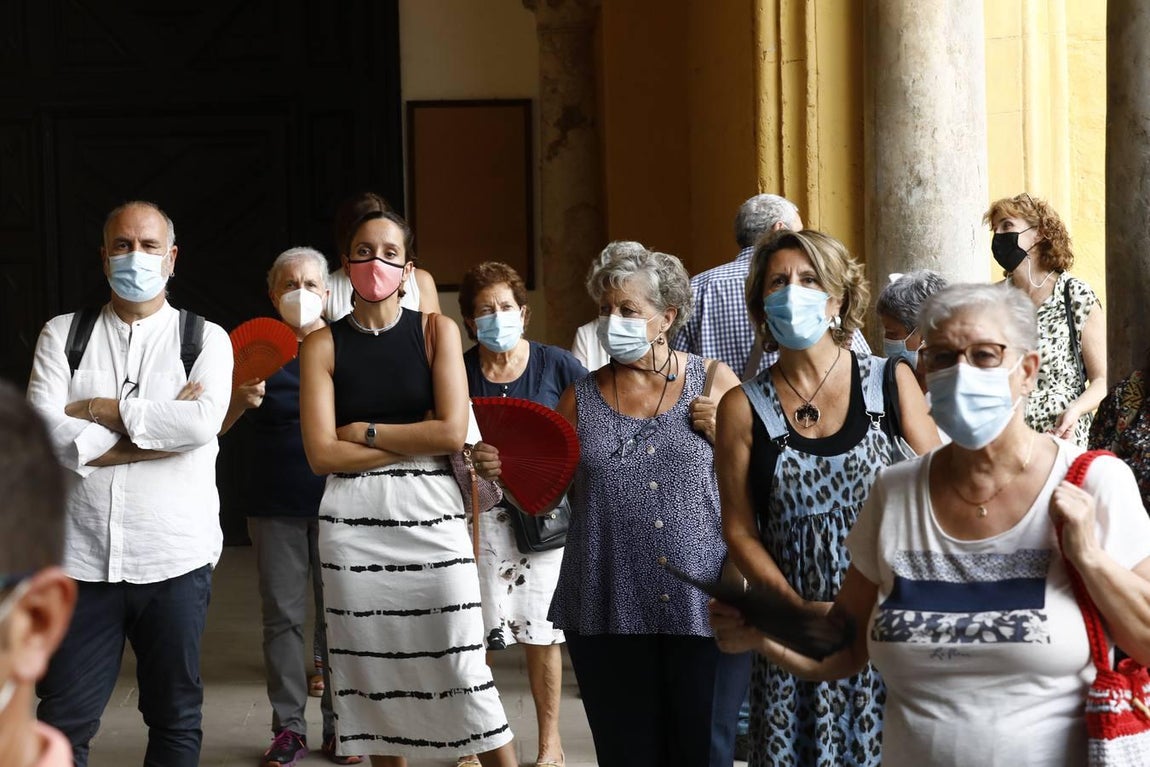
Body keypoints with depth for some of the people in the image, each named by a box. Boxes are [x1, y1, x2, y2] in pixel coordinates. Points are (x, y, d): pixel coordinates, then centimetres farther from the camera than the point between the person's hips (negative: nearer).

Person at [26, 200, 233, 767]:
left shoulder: (206, 339, 6)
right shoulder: (62, 336, 7)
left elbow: (204, 424, -14)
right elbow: (48, 436, -9)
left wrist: (100, 409, -9)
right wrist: (163, 427, -11)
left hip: (175, 560, 0)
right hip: (82, 559, 0)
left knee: (176, 718, 10)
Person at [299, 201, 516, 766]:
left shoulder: (437, 331, 4)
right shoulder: (323, 344, 5)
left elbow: (453, 432, -7)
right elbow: (322, 454, -5)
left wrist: (366, 432, -4)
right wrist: (415, 440, -6)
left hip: (430, 513, -1)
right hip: (352, 520, 1)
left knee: (461, 664, -3)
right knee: (373, 669, 5)